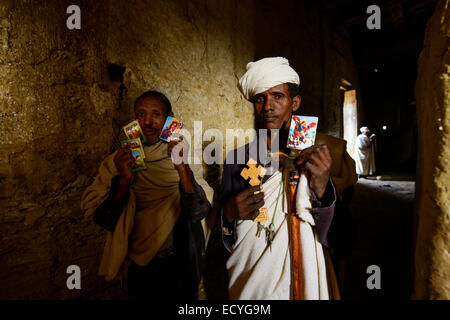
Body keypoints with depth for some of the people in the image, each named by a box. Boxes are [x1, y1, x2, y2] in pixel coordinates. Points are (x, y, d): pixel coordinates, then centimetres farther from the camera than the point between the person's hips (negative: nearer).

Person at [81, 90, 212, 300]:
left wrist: (183, 169, -36)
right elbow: (105, 220, -10)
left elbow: (199, 213, -20)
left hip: (180, 265, 0)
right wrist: (123, 181, -26)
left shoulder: (182, 156, -9)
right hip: (139, 267, 1)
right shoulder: (116, 162, -5)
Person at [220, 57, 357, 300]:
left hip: (302, 279, 0)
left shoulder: (315, 157, -7)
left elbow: (327, 236, -12)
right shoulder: (237, 159, -7)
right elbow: (227, 241, -1)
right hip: (250, 283, 1)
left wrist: (321, 186, -27)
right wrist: (230, 213, -21)